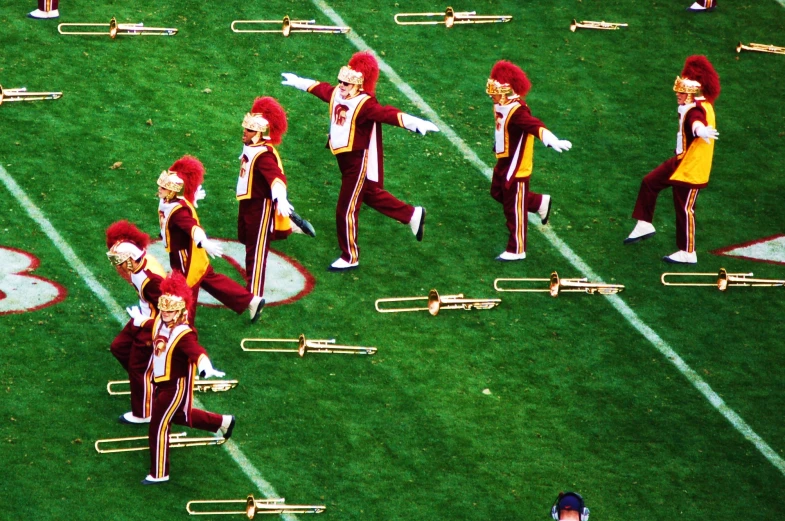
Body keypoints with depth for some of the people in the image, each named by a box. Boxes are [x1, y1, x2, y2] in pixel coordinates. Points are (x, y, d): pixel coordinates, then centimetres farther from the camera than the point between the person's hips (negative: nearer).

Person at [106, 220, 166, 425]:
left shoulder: (151, 279, -35)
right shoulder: (142, 262, -8)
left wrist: (144, 321, -21)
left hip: (151, 328, -9)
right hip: (142, 319, 9)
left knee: (139, 368, 7)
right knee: (119, 347, 23)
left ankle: (143, 414, 25)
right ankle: (146, 382, 38)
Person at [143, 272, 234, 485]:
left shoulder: (184, 335, -28)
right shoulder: (159, 323, -4)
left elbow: (197, 352, -47)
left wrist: (206, 367, -68)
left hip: (176, 386, -9)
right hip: (161, 382, 9)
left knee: (158, 427, -3)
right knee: (177, 416, 28)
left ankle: (159, 474, 11)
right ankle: (223, 422, 46)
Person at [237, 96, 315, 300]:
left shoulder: (264, 155, -27)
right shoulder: (250, 147, 1)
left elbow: (277, 176, -42)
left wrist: (281, 199, -59)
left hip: (260, 205, -9)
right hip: (247, 202, 9)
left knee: (255, 250, -3)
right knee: (245, 236, 28)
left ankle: (254, 295, 3)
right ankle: (292, 226, 35)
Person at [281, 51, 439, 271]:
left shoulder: (365, 104, -24)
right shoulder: (335, 94, 1)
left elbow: (387, 113, -39)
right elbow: (319, 88, 22)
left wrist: (415, 123, -54)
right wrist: (298, 82, 39)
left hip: (360, 163, -9)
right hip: (345, 160, 9)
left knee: (346, 210, -1)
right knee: (370, 195, 26)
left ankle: (350, 258, 15)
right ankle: (413, 215, 43)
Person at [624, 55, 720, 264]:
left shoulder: (697, 110, -27)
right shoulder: (698, 106, 4)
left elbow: (696, 122, -55)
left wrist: (700, 130, -76)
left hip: (690, 169, -10)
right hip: (681, 161, 10)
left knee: (684, 208, 0)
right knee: (649, 183, 12)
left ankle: (688, 253, 11)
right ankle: (645, 225, 22)